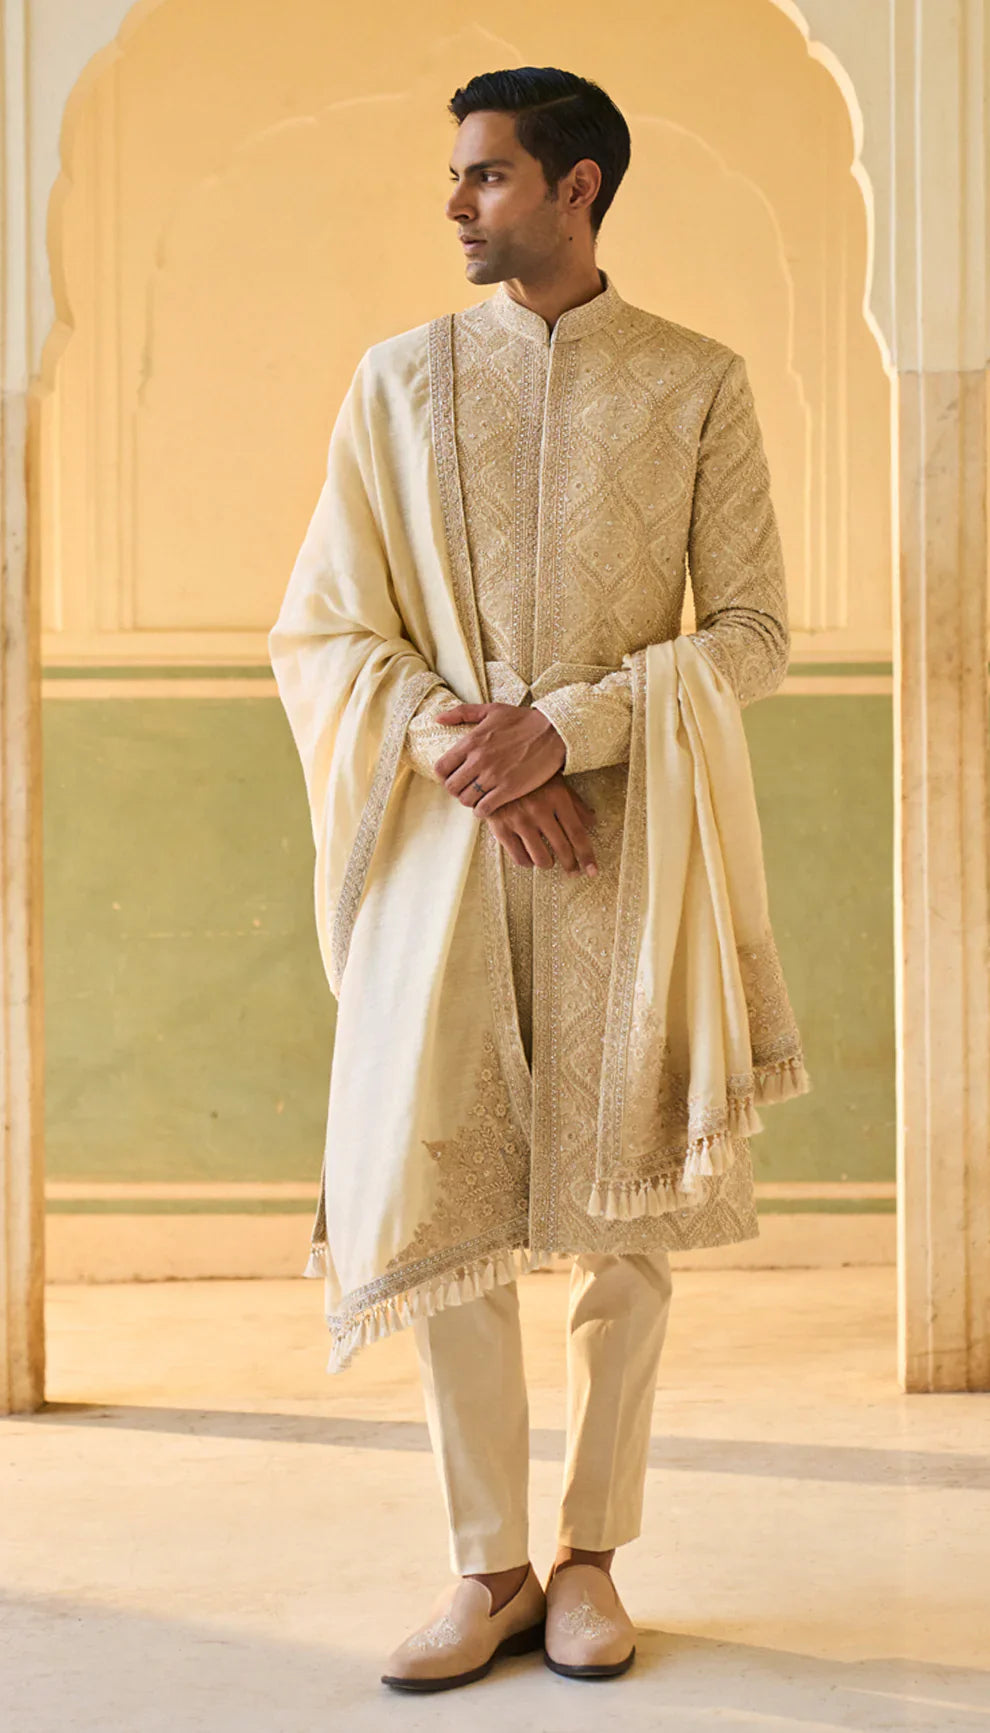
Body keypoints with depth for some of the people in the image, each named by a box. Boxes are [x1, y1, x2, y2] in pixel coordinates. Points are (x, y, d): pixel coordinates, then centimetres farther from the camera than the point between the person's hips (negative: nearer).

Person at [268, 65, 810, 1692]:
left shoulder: (699, 384, 4)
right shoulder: (398, 380, 9)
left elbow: (751, 632, 0)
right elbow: (323, 632, 6)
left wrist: (562, 728, -13)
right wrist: (462, 755, -10)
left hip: (626, 837, -1)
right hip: (442, 833, 1)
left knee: (626, 1207, 2)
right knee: (436, 1189, -2)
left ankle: (591, 1556, 17)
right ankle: (489, 1563, 13)